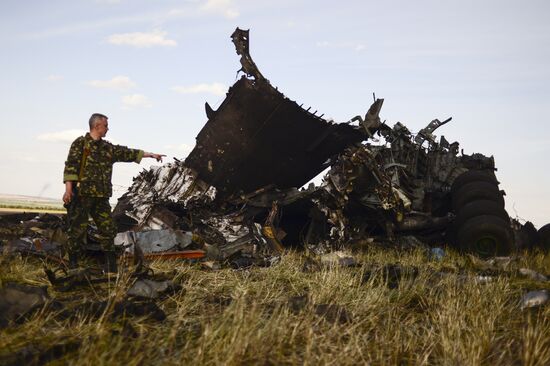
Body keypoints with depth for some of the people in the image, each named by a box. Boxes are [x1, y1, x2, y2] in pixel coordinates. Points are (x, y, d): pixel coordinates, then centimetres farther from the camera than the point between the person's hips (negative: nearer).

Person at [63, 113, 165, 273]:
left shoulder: (108, 148, 17)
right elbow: (70, 166, -10)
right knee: (78, 230, -2)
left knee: (108, 229, 5)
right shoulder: (80, 143, -3)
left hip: (101, 197, 7)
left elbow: (127, 153, 22)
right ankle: (72, 264, 8)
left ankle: (111, 266, 12)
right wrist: (68, 189, -18)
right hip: (81, 195, -6)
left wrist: (151, 154, 23)